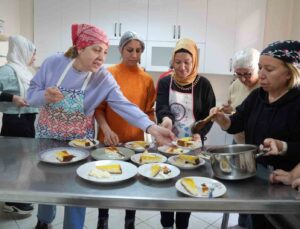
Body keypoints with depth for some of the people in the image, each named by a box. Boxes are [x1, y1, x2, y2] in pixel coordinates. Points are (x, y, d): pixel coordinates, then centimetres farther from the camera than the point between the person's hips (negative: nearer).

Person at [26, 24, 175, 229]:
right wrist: (45, 96, -32)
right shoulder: (53, 63, -15)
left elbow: (125, 106, -27)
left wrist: (152, 128, -40)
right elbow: (31, 94, -8)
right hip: (47, 136, 2)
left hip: (79, 140, -1)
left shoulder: (104, 79, -18)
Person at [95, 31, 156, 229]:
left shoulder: (147, 79, 1)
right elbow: (98, 107, -5)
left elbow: (149, 111, 5)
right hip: (109, 140, -1)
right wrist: (106, 129, -20)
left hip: (135, 141, 2)